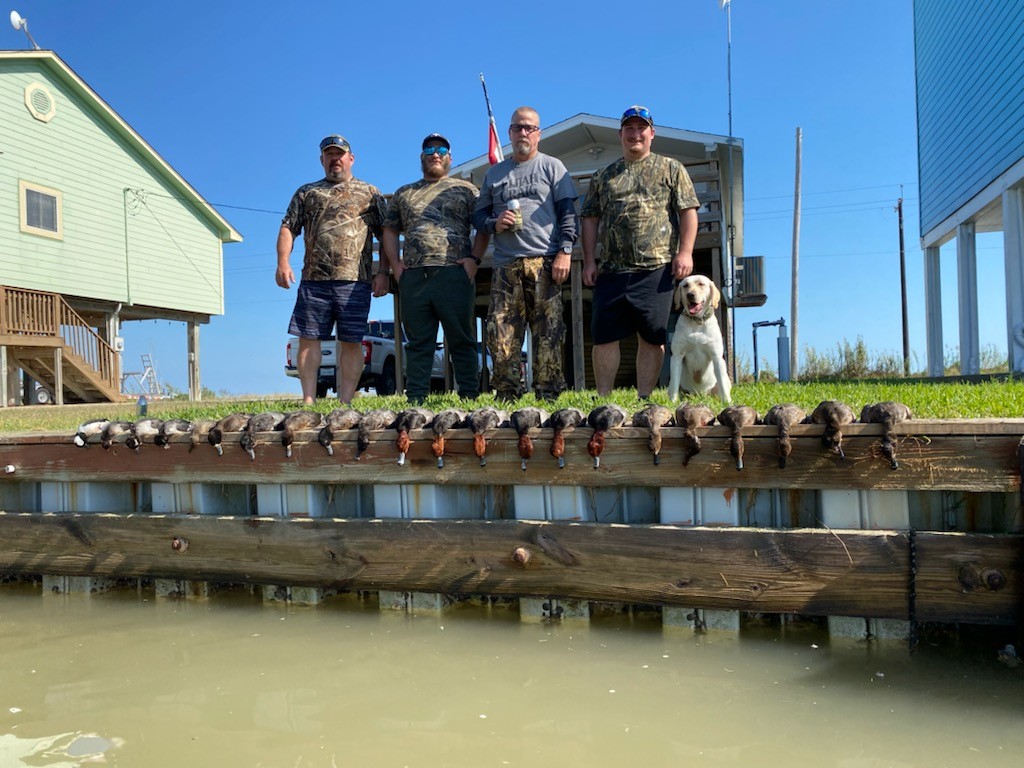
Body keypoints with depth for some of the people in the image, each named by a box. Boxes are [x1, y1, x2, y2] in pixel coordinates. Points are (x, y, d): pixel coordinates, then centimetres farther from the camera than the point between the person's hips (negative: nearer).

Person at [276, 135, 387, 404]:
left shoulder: (370, 193, 17)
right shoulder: (306, 193, 20)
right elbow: (288, 228, 13)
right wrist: (283, 262, -3)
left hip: (355, 281, -1)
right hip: (314, 280, 2)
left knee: (351, 342, -3)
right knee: (308, 339, -2)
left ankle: (344, 402, 0)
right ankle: (308, 400, 3)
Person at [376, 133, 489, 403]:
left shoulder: (465, 189, 13)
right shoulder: (404, 194, 22)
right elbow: (390, 231, 20)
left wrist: (474, 258, -6)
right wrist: (392, 265, 6)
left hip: (455, 275, -3)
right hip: (413, 277, 3)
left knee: (461, 340, -1)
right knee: (418, 343, 5)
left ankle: (469, 396, 2)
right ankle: (415, 399, 9)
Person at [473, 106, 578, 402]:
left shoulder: (552, 167, 12)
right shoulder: (494, 173, 21)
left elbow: (568, 212, 4)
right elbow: (478, 214, 21)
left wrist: (564, 251, -8)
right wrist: (494, 224, -2)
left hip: (544, 263, -3)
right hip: (505, 266, 3)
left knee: (548, 333, -7)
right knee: (501, 333, -4)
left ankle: (548, 395, -2)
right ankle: (506, 397, 2)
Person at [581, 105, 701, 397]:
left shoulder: (670, 169, 11)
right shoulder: (604, 176, 17)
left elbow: (688, 211, 3)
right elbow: (590, 218, 14)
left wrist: (685, 253, -8)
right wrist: (589, 261, 4)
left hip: (656, 269, -2)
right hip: (611, 270, 2)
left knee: (652, 337, 0)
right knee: (604, 335, 0)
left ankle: (644, 399, 8)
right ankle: (603, 398, 8)